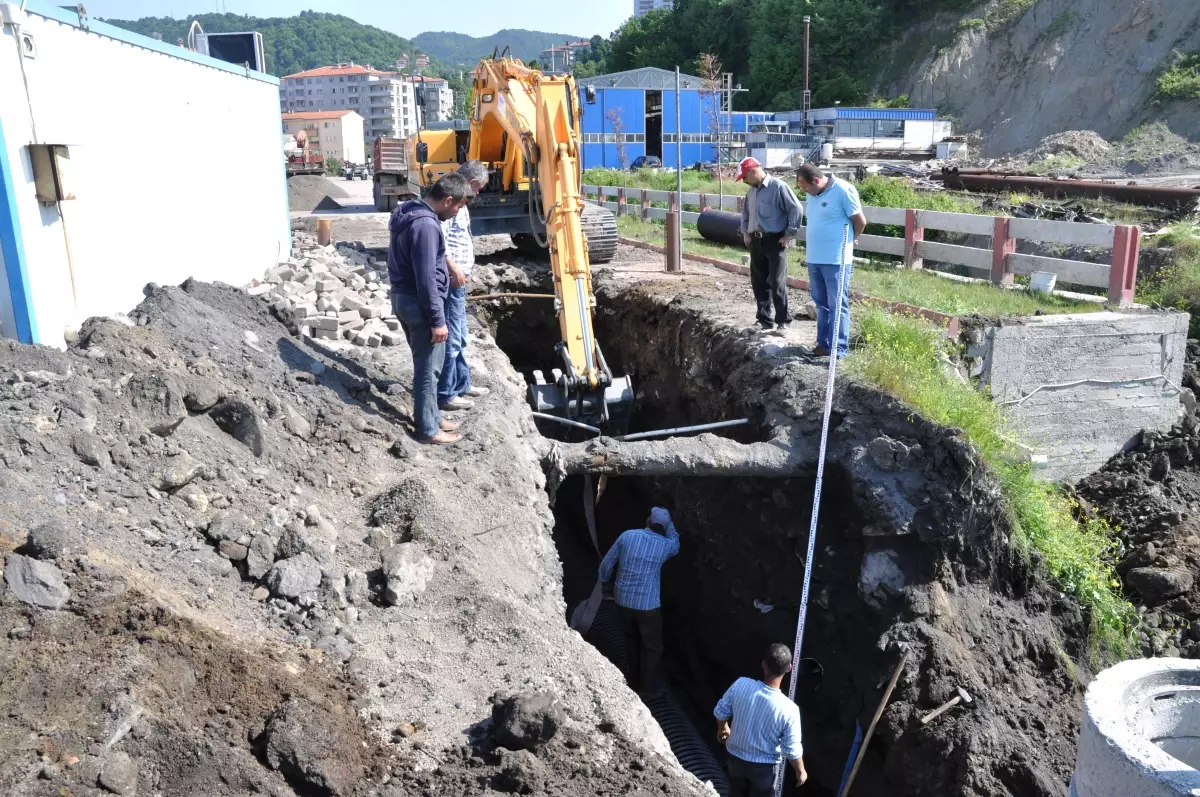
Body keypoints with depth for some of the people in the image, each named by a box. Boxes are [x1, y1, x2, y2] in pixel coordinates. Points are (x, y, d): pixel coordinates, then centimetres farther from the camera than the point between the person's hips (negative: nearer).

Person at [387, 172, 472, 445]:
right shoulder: (426, 225, -24)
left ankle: (428, 416, 31)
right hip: (419, 304, -10)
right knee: (429, 368, 1)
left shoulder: (412, 212, 9)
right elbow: (426, 279, -24)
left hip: (404, 298, 10)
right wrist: (437, 320, -20)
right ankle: (428, 429, 11)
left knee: (425, 365, 20)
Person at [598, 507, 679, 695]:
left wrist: (604, 580, 21)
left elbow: (606, 564, 1)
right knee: (653, 646, 17)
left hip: (623, 600, 3)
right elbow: (675, 543, 21)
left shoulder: (627, 536, -6)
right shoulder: (665, 545, -7)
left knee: (632, 638, 26)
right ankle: (647, 686, 25)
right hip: (648, 604, -3)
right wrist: (669, 522, 22)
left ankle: (632, 679, 37)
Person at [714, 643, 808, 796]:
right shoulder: (788, 709, -31)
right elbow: (792, 750, -18)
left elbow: (720, 712, -7)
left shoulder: (740, 685, -24)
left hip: (735, 758, 2)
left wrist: (722, 728, 15)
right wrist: (800, 771, 3)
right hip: (764, 766, -2)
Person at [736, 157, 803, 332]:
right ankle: (764, 319, 17)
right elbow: (745, 212, 27)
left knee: (777, 283, -6)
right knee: (759, 282, 8)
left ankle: (783, 320, 4)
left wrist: (789, 235, -13)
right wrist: (745, 231, 15)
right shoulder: (751, 191, 11)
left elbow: (796, 209, -13)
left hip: (775, 241, -7)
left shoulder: (778, 187, -12)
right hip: (756, 241, 7)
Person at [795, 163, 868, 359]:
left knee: (837, 305, -3)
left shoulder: (843, 190, -13)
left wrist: (847, 241, 7)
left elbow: (860, 221, -7)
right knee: (821, 304, 15)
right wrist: (810, 245, 16)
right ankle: (823, 343, 24)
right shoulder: (812, 194, 9)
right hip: (814, 258, 7)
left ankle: (839, 349, 0)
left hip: (836, 260, -7)